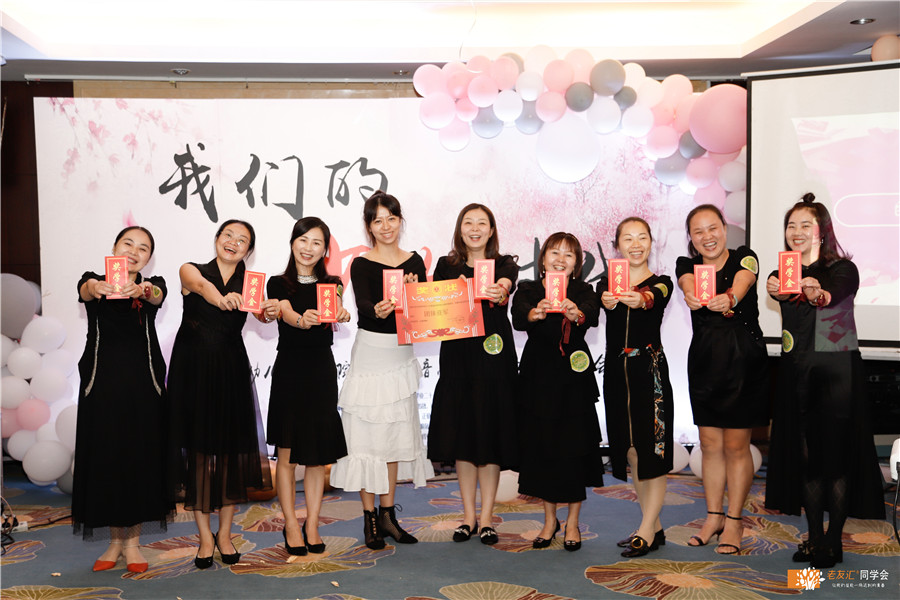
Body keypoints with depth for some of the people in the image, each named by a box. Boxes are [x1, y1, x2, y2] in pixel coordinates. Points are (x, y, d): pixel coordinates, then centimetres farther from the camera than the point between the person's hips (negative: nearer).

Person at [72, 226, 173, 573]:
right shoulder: (94, 281, 5)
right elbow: (85, 290, -20)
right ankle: (116, 540, 22)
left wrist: (139, 291, -43)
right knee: (105, 458, 5)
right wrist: (98, 288, -45)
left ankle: (133, 542, 18)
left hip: (143, 384, 0)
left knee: (141, 459, 3)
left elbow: (157, 295, -18)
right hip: (102, 382, 0)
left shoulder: (152, 285, 6)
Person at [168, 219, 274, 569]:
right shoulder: (191, 271, 2)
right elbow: (201, 285, -24)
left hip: (231, 369, 2)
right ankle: (205, 537, 14)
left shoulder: (249, 283, 7)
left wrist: (269, 309, -38)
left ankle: (225, 534, 19)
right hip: (192, 369, -1)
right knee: (197, 450, 1)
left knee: (231, 449, 3)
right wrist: (219, 297, -47)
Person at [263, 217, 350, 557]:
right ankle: (291, 525, 15)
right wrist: (302, 320, -41)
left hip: (322, 370, 2)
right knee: (287, 454, 2)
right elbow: (287, 313, -18)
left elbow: (336, 311, -12)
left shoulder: (331, 284, 8)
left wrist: (339, 314, -36)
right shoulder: (279, 284, 2)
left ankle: (312, 525, 18)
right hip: (289, 371, -2)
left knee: (318, 454, 7)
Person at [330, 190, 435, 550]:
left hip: (401, 355, 4)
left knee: (396, 433, 10)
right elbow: (363, 305, -21)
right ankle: (370, 519, 11)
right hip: (370, 354, -4)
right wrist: (378, 309, -43)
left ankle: (388, 515, 21)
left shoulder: (414, 262, 6)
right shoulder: (362, 265, -6)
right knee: (368, 433, -1)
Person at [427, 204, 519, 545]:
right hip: (457, 355, 2)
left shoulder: (504, 264, 6)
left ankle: (486, 517, 14)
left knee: (491, 434, 1)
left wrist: (498, 290, -41)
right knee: (461, 433, 6)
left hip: (494, 357, -1)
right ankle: (468, 515, 20)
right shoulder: (446, 266, 10)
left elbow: (506, 283, -18)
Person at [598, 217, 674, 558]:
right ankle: (654, 527, 22)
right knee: (631, 452, 9)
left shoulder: (660, 283, 2)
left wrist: (640, 300, -47)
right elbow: (603, 297, -16)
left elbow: (654, 298, -22)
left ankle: (646, 531, 2)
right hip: (616, 373, 4)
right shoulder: (608, 282, 8)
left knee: (653, 450, -5)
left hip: (650, 370, -3)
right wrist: (608, 300, -41)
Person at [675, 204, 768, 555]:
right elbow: (689, 286, -18)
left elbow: (742, 283, -24)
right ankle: (713, 516, 24)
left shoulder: (744, 258, -1)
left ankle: (734, 520, 16)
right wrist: (692, 296, -44)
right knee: (710, 443, 9)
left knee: (736, 445, 2)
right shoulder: (687, 265, 5)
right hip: (704, 361, 3)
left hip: (744, 360, -3)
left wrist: (728, 298, -48)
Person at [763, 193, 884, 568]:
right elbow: (778, 291, -17)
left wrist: (819, 294, -49)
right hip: (796, 372, 4)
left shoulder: (843, 268, -3)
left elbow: (836, 293, -26)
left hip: (837, 371, -3)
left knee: (837, 454, -1)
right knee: (805, 454, 6)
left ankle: (834, 541, 10)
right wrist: (777, 289, -42)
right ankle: (815, 537, 17)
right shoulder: (783, 273, 7)